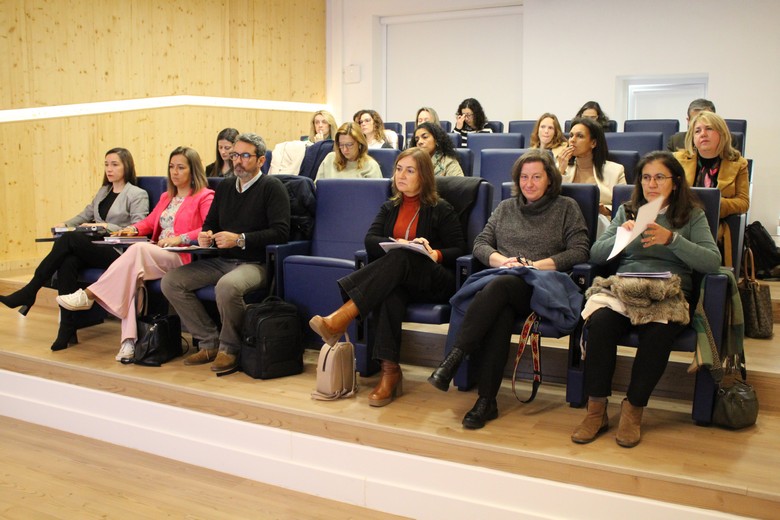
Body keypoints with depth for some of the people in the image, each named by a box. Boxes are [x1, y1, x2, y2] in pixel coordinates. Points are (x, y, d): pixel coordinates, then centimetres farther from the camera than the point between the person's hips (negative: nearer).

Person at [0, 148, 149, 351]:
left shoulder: (138, 195, 1)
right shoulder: (103, 191, 26)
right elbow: (86, 214, 28)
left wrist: (106, 226, -16)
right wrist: (66, 224, 9)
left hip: (117, 252, -6)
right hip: (95, 248, 6)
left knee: (69, 239, -27)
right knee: (67, 262, -28)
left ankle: (28, 293, -20)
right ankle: (67, 330, -27)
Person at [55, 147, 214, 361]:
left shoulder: (204, 196, 2)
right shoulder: (166, 197, 29)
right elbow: (150, 222, 31)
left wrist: (181, 238, -21)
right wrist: (134, 229, 9)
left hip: (182, 258, -6)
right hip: (155, 254, 7)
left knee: (139, 249, -33)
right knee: (133, 273, -28)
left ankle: (88, 295, -31)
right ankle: (129, 340, -33)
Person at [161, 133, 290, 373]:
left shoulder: (272, 187, -4)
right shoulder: (224, 187, 18)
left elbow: (280, 232, -15)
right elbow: (209, 224, 27)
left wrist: (240, 240, -19)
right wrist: (205, 237, 2)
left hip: (255, 263, -7)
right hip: (221, 261, 8)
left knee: (227, 286, -38)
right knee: (170, 281, -8)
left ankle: (229, 348, -12)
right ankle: (210, 342, -2)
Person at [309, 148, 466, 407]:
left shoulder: (441, 209, 10)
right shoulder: (389, 208, 23)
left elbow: (459, 249, 3)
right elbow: (370, 240, 7)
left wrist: (436, 254, -18)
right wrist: (397, 244, -13)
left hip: (435, 282, -3)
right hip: (397, 279, 3)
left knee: (398, 258, -36)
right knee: (391, 292, -37)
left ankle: (340, 319, -49)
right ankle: (389, 370, -45)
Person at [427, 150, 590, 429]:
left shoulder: (567, 208, 15)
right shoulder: (506, 207, 26)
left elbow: (579, 252, 3)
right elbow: (480, 243, 17)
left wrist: (536, 265, -8)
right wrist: (502, 260, -5)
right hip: (501, 282, 3)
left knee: (499, 286, -37)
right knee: (500, 313, -35)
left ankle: (453, 359, -39)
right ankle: (486, 401, -38)